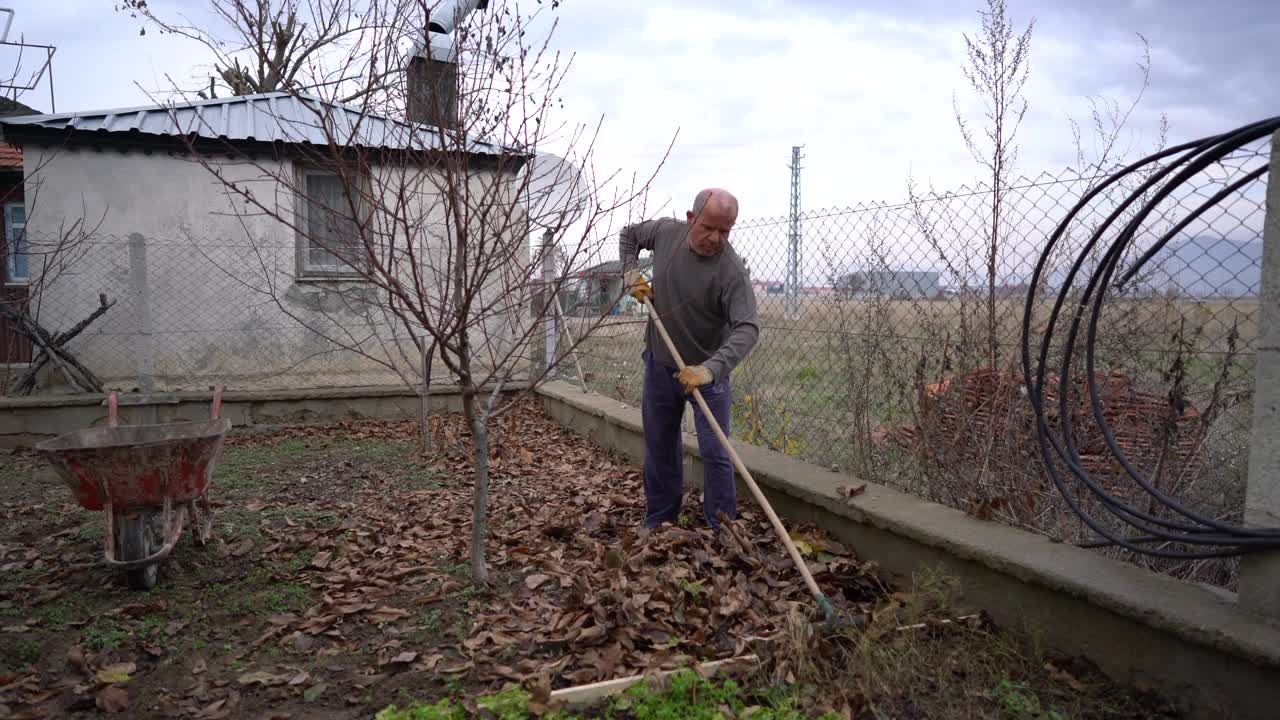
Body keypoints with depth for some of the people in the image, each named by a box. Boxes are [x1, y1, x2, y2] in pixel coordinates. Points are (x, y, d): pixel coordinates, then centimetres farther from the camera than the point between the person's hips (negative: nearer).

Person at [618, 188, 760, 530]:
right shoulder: (665, 231, -10)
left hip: (708, 371, -4)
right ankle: (658, 523, 28)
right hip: (660, 362, 5)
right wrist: (631, 273, -5)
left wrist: (711, 368, -48)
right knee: (659, 447, 14)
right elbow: (628, 235, 12)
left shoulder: (732, 271, -25)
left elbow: (746, 329, -33)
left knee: (715, 453, -6)